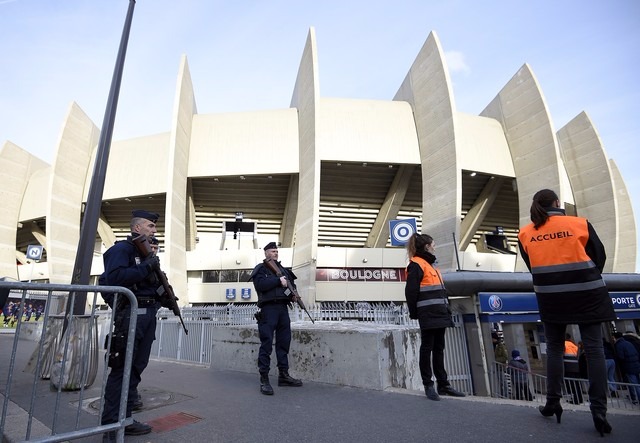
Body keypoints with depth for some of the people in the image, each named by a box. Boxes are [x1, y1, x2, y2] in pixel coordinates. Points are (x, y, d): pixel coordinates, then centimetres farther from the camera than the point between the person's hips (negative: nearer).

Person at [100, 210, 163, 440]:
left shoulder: (147, 252, 19)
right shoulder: (121, 249, -7)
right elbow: (115, 277, -24)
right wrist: (146, 267, -21)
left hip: (148, 314, 9)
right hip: (130, 314, -9)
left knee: (136, 368, 12)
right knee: (121, 369, -4)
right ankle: (110, 426, 6)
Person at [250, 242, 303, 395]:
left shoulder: (282, 269, 21)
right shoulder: (260, 268, 1)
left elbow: (291, 282, 28)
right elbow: (260, 284, -17)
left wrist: (293, 292, 7)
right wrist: (278, 281, -14)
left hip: (283, 308, 7)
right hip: (268, 308, -7)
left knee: (284, 342, 11)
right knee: (266, 344, -6)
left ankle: (283, 375, 21)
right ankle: (264, 380, -1)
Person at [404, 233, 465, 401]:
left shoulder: (429, 265, 20)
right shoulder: (416, 265, -11)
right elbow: (411, 292, -16)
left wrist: (446, 309, 16)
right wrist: (414, 313, -12)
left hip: (439, 315, 9)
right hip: (428, 316, -9)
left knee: (438, 349, 14)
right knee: (427, 349, 1)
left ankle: (443, 384, 23)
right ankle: (428, 385, 12)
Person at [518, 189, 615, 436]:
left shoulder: (525, 234, -1)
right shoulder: (580, 224, -4)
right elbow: (599, 256, 4)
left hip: (550, 297, 1)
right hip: (586, 293, -1)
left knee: (554, 348, 13)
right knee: (594, 349, 5)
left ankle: (553, 403, 16)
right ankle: (599, 412, 6)